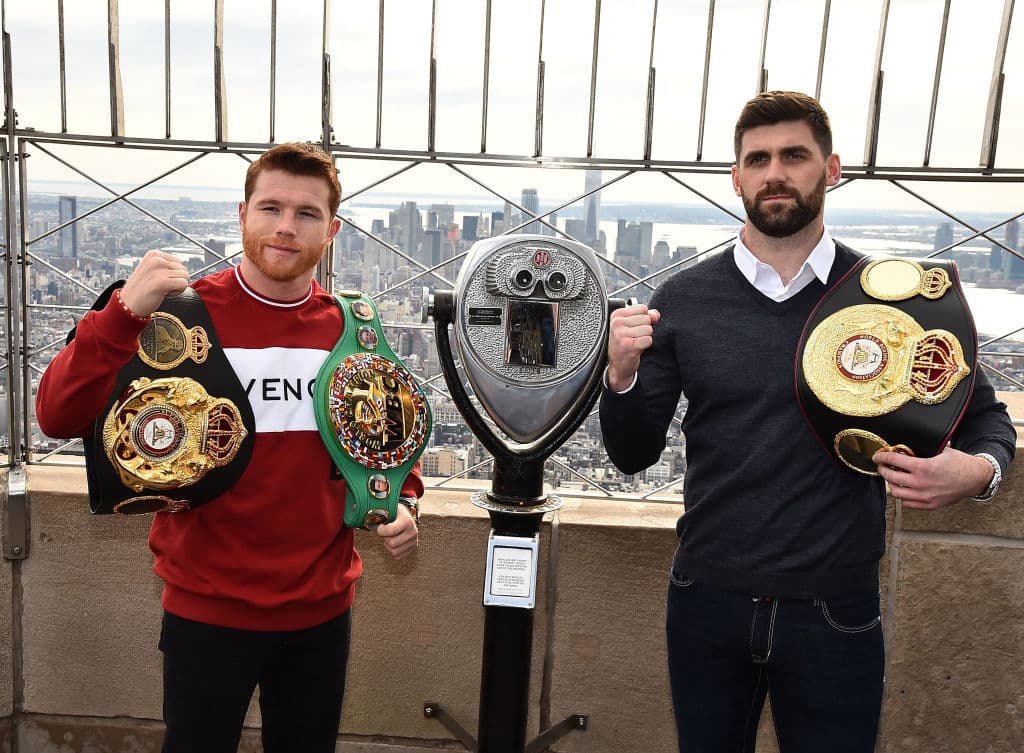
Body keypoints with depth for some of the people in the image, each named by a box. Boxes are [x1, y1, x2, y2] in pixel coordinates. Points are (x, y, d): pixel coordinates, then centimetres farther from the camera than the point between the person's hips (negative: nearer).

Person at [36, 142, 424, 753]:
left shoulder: (353, 330, -1)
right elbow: (61, 417, -17)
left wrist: (402, 502, -5)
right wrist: (126, 313, -30)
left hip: (323, 607, 3)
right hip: (208, 610, -3)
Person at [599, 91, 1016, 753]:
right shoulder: (683, 300, -3)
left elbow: (985, 416, 8)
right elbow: (635, 456, 1)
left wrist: (979, 469, -15)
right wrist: (622, 375, -18)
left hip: (835, 615, -1)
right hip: (708, 602, 1)